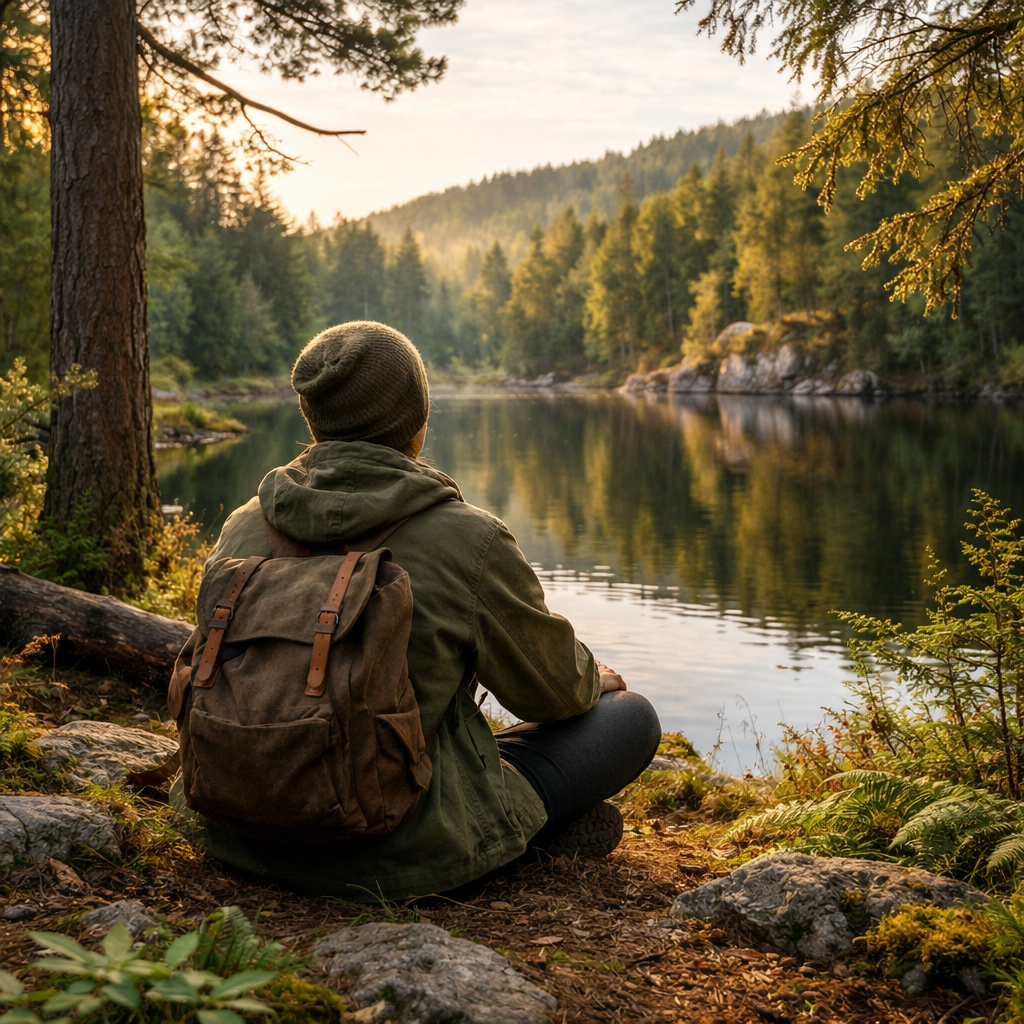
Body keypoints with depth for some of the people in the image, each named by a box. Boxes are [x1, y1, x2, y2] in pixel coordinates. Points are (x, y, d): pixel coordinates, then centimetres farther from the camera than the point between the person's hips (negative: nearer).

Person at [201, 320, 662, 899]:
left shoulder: (244, 529, -3)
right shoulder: (467, 540, -19)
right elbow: (549, 687, -4)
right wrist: (592, 679, 22)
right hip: (399, 857, -6)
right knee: (632, 717, 8)